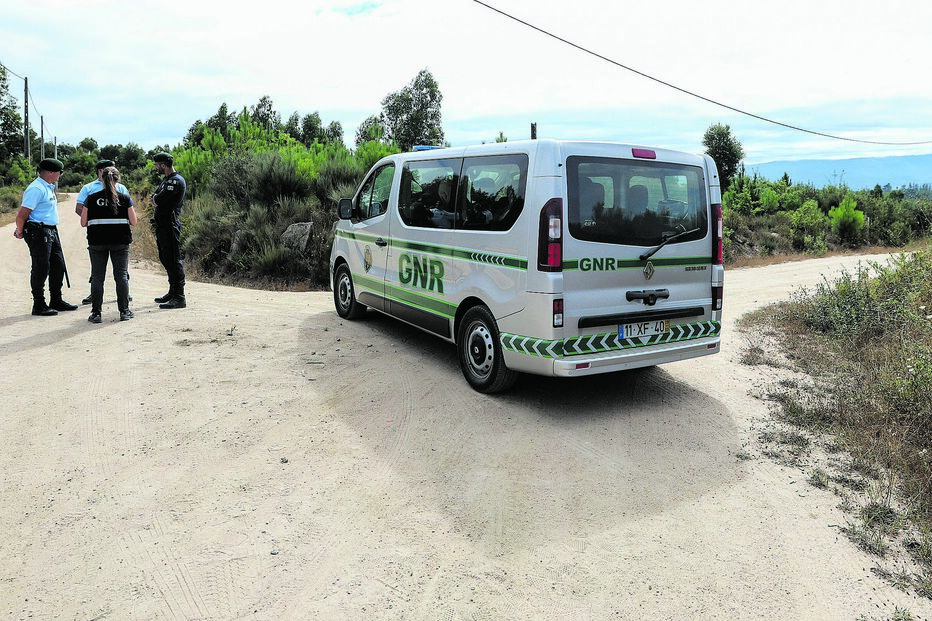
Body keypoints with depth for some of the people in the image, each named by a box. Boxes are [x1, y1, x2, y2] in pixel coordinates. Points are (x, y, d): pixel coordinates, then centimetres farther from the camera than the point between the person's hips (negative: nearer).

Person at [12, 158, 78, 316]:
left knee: (58, 266, 13)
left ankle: (56, 301, 24)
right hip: (38, 233, -10)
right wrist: (20, 231, -6)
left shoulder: (49, 187, 15)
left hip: (51, 231, 10)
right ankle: (39, 305, 5)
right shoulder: (36, 189, -16)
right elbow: (22, 214, -20)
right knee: (41, 268, -4)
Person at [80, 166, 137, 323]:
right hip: (120, 241, 0)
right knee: (121, 275, 7)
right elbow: (133, 222, 0)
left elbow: (83, 223, 1)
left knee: (97, 277, 7)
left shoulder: (91, 198, -1)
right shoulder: (125, 198, -2)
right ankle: (124, 311, 8)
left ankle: (96, 313, 7)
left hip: (97, 241, 0)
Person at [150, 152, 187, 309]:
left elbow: (157, 200, -18)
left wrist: (156, 198, 2)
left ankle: (179, 297, -10)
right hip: (162, 225, 11)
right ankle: (172, 293, 26)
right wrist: (157, 200, -1)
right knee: (165, 259, 16)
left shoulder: (176, 181, -15)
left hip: (170, 225, -11)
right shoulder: (165, 180, 19)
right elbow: (154, 199, 19)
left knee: (173, 261, -10)